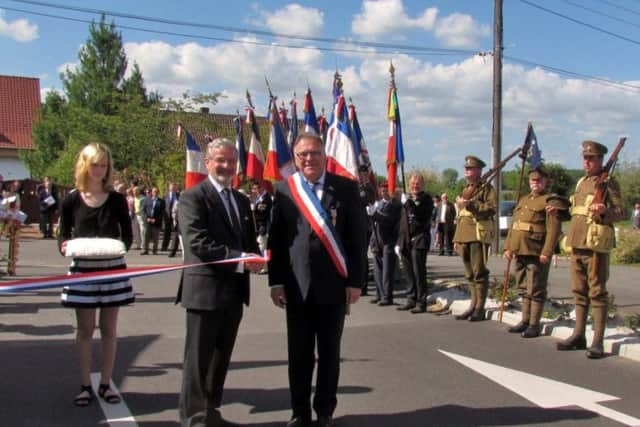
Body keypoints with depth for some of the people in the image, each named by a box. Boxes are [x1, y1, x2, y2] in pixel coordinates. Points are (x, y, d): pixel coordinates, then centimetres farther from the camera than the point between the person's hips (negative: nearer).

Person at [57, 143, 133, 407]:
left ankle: (106, 384, 17)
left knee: (108, 328, 7)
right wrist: (64, 246, -19)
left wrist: (121, 245, -17)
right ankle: (85, 385, 16)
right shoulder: (71, 201, -1)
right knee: (85, 329, 7)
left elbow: (127, 235, 4)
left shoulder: (116, 199, 1)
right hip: (82, 270, 0)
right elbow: (63, 237, 2)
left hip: (112, 269, 1)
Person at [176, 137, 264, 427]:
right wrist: (239, 261, -22)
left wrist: (254, 258, -4)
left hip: (234, 291, 7)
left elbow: (249, 240, 20)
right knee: (199, 357, 1)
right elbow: (197, 242, -19)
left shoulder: (242, 200, 16)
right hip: (205, 289, -7)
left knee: (221, 356, 15)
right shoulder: (193, 197, -8)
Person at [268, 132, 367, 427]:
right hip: (296, 285, 1)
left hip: (334, 284, -1)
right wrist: (276, 281, -2)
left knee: (329, 352, 10)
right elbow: (275, 239, 4)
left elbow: (358, 236, -1)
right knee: (299, 352, 9)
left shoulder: (346, 188, -1)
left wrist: (355, 281, -5)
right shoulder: (283, 190, 3)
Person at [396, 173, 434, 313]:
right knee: (409, 273, 10)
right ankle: (411, 299, 19)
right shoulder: (407, 199, 16)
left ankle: (421, 302, -2)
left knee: (419, 272, -7)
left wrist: (411, 206, -22)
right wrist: (399, 241, 15)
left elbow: (424, 217, -13)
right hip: (406, 240, 6)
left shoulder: (426, 198, 0)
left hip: (419, 240, -6)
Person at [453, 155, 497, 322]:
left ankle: (480, 309, -3)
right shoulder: (466, 190, 22)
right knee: (470, 273, 11)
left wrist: (472, 204, -21)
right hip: (464, 237, 8)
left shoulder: (487, 188, -1)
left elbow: (491, 208, -14)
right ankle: (473, 305, 18)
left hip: (479, 235, -8)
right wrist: (457, 238, 22)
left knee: (479, 272, -7)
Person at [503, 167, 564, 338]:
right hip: (520, 251, 8)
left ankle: (534, 325, 5)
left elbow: (553, 229, -13)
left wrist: (546, 252, -20)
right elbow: (513, 225, 19)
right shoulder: (523, 200, 18)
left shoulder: (550, 201, -5)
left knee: (536, 290, -1)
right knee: (523, 289, 14)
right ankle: (525, 321, 23)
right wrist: (508, 246, 11)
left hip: (537, 253, -7)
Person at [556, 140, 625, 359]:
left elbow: (621, 212, -9)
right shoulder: (581, 182, 19)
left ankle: (598, 341, -1)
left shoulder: (608, 182, -4)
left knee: (597, 292, -4)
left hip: (596, 243, -7)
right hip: (577, 242, 7)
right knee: (579, 291, 11)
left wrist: (604, 211, -26)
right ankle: (579, 336, 19)